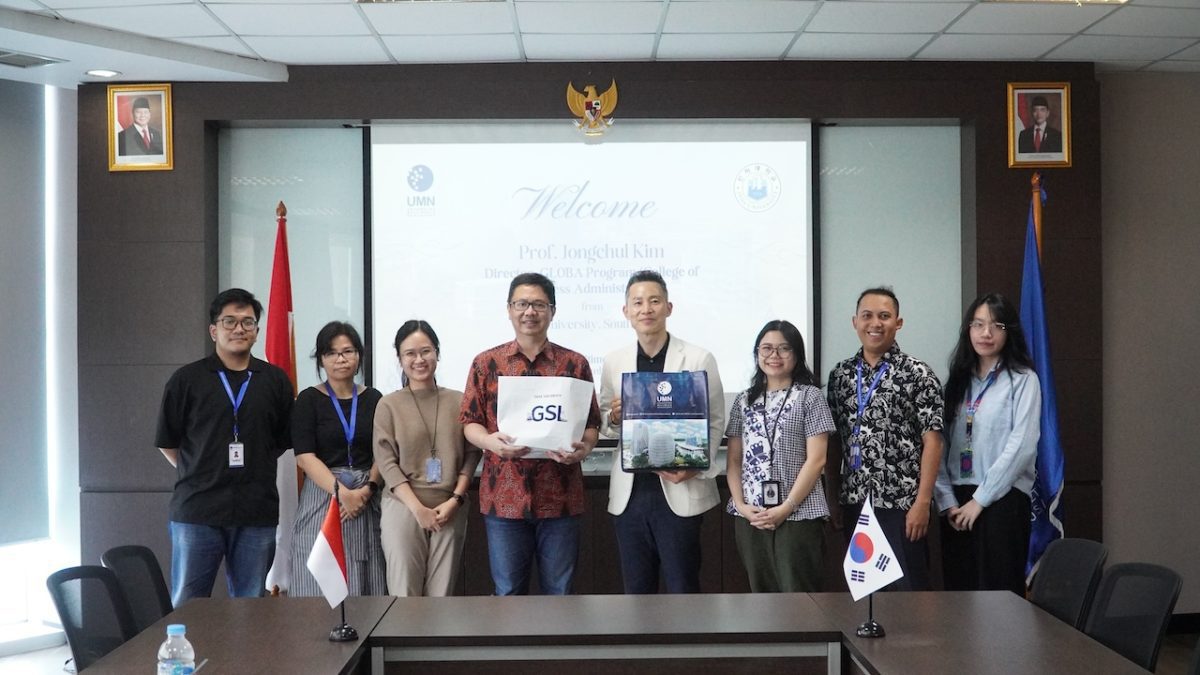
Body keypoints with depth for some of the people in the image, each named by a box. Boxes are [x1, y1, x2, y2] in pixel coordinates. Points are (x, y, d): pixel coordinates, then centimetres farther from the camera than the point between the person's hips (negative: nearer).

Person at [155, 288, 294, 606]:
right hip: (196, 511, -1)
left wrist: (253, 469, 6)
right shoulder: (187, 380, 3)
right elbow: (167, 442, 9)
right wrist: (200, 474, 4)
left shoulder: (275, 381, 8)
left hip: (257, 513, 2)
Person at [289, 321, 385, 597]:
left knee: (366, 586, 0)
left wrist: (368, 489, -11)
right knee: (322, 587, -5)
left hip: (367, 500, 2)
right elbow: (305, 456, -7)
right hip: (322, 493, -2)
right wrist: (342, 492, -17)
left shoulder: (373, 399, 10)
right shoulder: (309, 400, 2)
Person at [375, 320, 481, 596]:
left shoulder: (459, 402, 6)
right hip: (403, 507, -1)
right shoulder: (389, 405, 2)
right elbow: (386, 462, -3)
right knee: (404, 592, -2)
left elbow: (472, 454, 6)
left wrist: (455, 500, -6)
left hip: (450, 509, 2)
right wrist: (418, 508, -10)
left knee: (442, 592, 3)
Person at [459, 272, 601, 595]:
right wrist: (489, 441, -16)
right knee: (508, 594, 8)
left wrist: (584, 447, -14)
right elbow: (470, 422, 6)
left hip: (560, 496, 0)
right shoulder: (486, 363, 6)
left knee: (559, 593, 8)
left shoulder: (575, 363, 5)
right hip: (504, 496, 0)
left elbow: (591, 423, 8)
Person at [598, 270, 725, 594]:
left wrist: (696, 467, -16)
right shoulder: (613, 362, 7)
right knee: (636, 591, 11)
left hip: (680, 491, -3)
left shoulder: (699, 359, -2)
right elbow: (604, 425, 14)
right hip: (628, 493, 3)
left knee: (682, 591, 3)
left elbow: (714, 422, -1)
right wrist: (613, 417, -9)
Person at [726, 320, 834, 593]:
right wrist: (741, 505, -4)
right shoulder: (744, 401, 12)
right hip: (750, 517, 4)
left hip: (799, 516, -4)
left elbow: (816, 459, -6)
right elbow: (734, 460, 11)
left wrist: (786, 508, -12)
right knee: (761, 594, 9)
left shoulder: (809, 396, 1)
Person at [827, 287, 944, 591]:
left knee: (907, 589, 0)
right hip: (854, 502, 4)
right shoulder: (840, 374, 8)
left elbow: (932, 441, -8)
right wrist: (831, 498, 7)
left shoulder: (918, 374, -5)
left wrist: (922, 502, -13)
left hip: (901, 503, -4)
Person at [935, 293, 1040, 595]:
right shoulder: (958, 381, 13)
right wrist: (947, 500, -3)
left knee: (998, 591, -2)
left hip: (1002, 499, -4)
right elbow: (941, 445, 7)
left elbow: (1022, 446, -10)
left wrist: (980, 499, -10)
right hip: (957, 504, 4)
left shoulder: (1023, 380, -2)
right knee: (958, 590, 6)